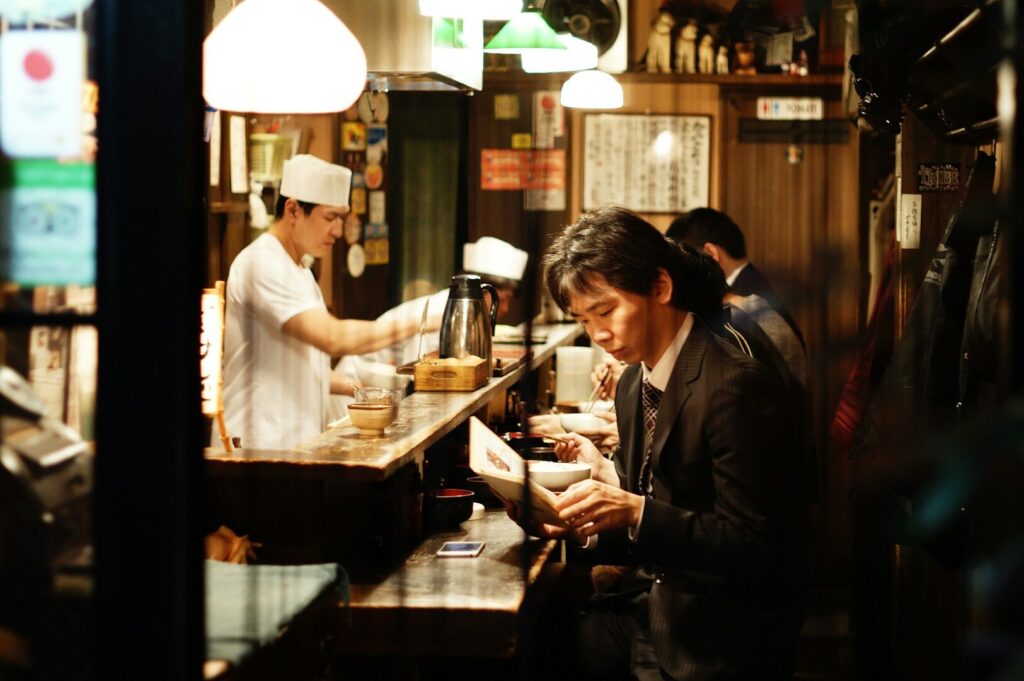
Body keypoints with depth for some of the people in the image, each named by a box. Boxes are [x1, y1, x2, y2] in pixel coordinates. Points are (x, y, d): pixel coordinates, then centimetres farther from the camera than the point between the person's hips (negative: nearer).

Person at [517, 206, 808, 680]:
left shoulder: (735, 387, -17)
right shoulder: (634, 386, 10)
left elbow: (754, 549, -18)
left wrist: (635, 512, -25)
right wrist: (584, 527, -4)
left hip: (719, 638, -7)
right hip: (651, 605, 7)